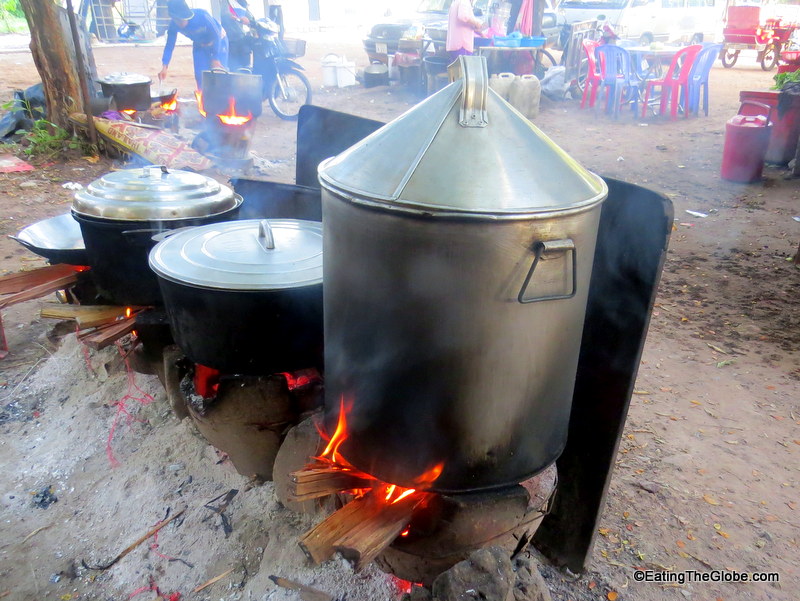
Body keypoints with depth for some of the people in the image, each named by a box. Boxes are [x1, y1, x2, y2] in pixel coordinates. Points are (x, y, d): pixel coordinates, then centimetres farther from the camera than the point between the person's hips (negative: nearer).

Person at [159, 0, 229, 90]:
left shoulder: (201, 15, -34)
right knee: (200, 76, -4)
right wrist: (164, 67, -28)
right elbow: (169, 46, -16)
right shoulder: (174, 25, -21)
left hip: (219, 41, -4)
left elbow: (216, 35, -26)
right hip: (199, 46, 4)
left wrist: (215, 58, -25)